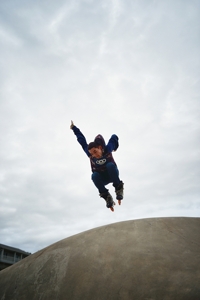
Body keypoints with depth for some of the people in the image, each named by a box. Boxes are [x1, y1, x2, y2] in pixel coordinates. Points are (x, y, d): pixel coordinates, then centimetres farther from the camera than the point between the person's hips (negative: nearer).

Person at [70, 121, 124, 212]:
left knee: (110, 165, -35)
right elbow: (82, 140, -10)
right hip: (101, 178, 2)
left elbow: (114, 137, -6)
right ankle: (107, 197, -24)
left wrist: (115, 147, 12)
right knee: (94, 176, -34)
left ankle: (118, 188, -24)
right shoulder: (90, 153, -20)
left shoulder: (107, 149, -24)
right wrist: (74, 128, -2)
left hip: (112, 174, -1)